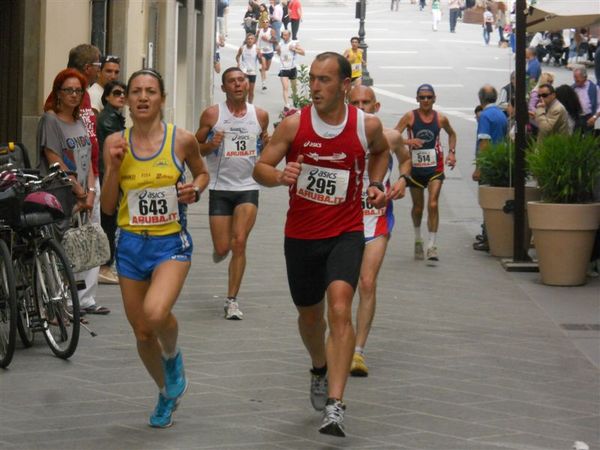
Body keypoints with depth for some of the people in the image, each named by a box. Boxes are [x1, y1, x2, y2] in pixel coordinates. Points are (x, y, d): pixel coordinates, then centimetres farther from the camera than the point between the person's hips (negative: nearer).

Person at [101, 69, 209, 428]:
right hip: (131, 245, 3)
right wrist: (114, 166, -13)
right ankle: (167, 394, 38)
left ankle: (173, 357, 5)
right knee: (142, 333, 11)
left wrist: (195, 190, -7)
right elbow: (108, 207, 1)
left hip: (171, 243, -3)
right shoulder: (116, 143, 0)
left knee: (155, 313, -30)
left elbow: (202, 173, 14)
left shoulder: (182, 140, -6)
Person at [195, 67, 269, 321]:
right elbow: (196, 148, 4)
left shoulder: (260, 116, 5)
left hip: (248, 188, 1)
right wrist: (211, 145, -17)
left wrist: (268, 144, -3)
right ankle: (219, 251, 39)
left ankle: (232, 300, -4)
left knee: (239, 243, -12)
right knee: (223, 247, -1)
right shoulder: (212, 115, -2)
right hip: (220, 187, -1)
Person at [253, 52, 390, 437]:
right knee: (309, 314, 19)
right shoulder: (294, 125, -9)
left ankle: (335, 405, -27)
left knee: (340, 307, -23)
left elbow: (381, 150, 16)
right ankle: (320, 369, 52)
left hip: (345, 233, -2)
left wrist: (376, 183, 1)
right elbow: (260, 167, -6)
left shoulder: (367, 125, -8)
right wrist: (279, 176, -27)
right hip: (301, 234, 2)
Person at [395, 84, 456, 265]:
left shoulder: (440, 119, 1)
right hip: (415, 167, 0)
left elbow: (451, 134, 21)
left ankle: (432, 246, -10)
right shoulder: (409, 117, -4)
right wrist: (407, 142, -27)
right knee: (418, 207, 13)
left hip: (435, 168, 0)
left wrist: (452, 152, 7)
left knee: (433, 205, -13)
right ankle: (418, 240, 37)